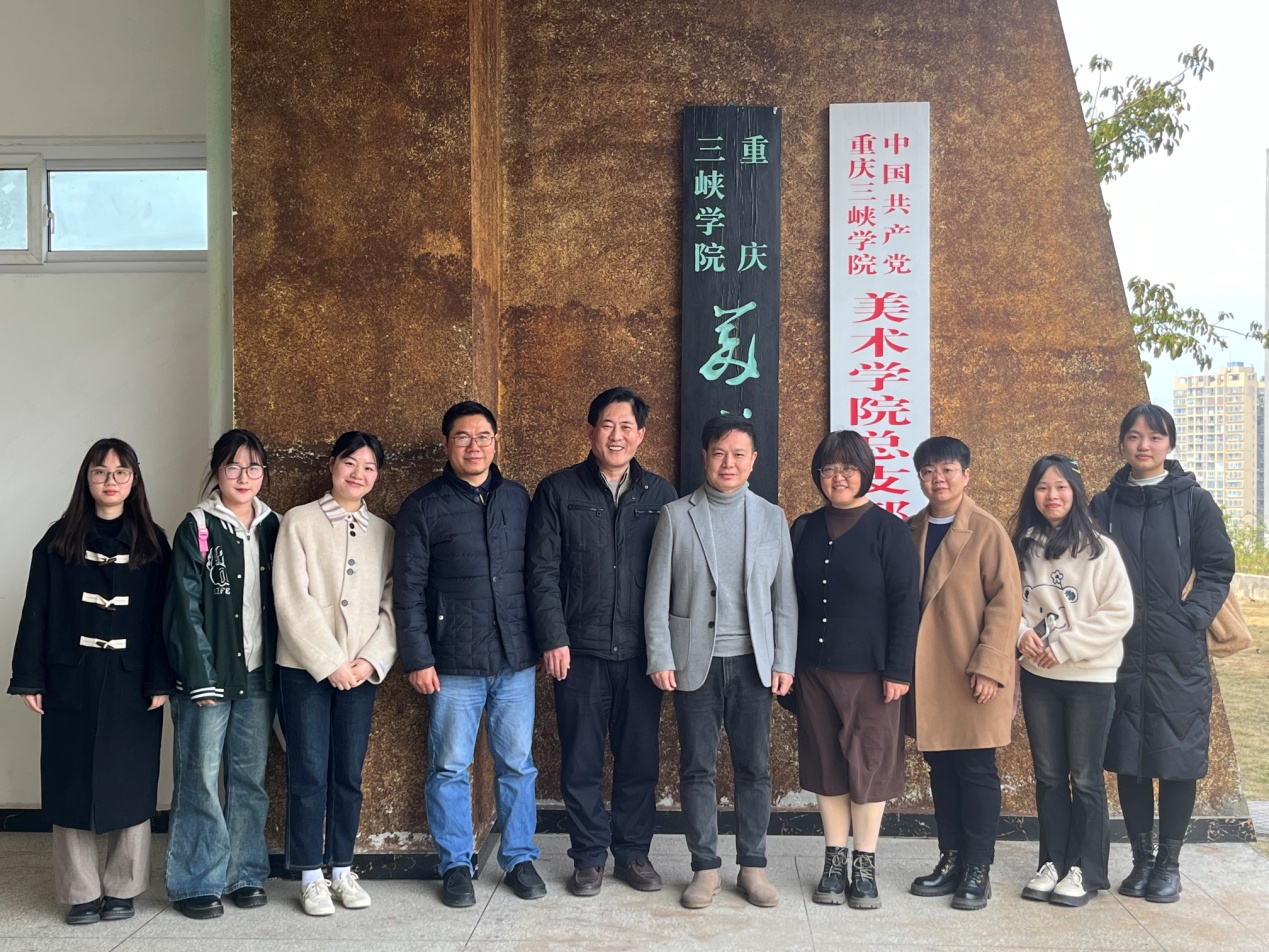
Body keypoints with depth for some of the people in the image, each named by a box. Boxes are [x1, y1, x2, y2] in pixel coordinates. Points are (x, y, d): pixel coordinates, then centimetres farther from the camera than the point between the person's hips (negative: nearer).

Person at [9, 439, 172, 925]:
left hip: (132, 682, 0)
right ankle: (82, 892, 14)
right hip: (70, 681, 1)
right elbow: (37, 611, 3)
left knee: (131, 784, 3)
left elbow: (162, 615, 1)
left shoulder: (151, 541, 5)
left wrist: (161, 680, -6)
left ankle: (122, 888, 16)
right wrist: (30, 678, -3)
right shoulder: (60, 539, 5)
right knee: (71, 784, 4)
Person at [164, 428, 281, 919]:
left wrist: (279, 667, 6)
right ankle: (197, 883, 9)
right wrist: (200, 677, -12)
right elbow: (185, 606, -8)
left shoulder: (270, 527, 10)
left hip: (257, 674, 4)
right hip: (209, 674, -4)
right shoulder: (198, 528, -4)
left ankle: (245, 874, 19)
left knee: (250, 778, 9)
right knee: (200, 778, -1)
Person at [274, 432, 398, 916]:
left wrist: (371, 661, -9)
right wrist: (330, 663, -12)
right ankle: (311, 877, 12)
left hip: (361, 671, 3)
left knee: (349, 773, 7)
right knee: (309, 772, 1)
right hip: (305, 669, -3)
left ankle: (342, 869, 19)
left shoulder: (384, 532, 9)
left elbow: (391, 605, 5)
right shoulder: (299, 522, -1)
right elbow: (292, 599, -8)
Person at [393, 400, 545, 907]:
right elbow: (408, 590, -2)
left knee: (518, 765, 9)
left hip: (516, 660, 3)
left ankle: (519, 859, 23)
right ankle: (456, 865, 19)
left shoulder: (519, 499, 9)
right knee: (450, 767, 5)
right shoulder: (424, 506, -1)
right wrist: (418, 658, -6)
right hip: (454, 664, -2)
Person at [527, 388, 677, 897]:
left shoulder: (661, 495, 7)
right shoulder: (558, 490, 2)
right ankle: (589, 857, 20)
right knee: (581, 761, 6)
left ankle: (633, 852, 24)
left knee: (639, 759, 8)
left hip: (641, 651, 1)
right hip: (580, 650, -1)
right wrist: (554, 639, -9)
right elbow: (543, 571, -1)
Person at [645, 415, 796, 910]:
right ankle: (705, 868, 16)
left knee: (754, 767, 5)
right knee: (697, 767, 4)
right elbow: (657, 594, 1)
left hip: (753, 662, 1)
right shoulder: (676, 516, 1)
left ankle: (753, 865, 18)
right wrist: (660, 658, -6)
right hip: (695, 661, -1)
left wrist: (784, 661, 0)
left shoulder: (772, 517, 6)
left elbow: (784, 596, 6)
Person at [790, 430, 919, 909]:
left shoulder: (889, 530, -4)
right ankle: (835, 861, 21)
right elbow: (791, 598, 10)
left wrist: (898, 670, -11)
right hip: (814, 670, 4)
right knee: (826, 766, 9)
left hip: (870, 672, -3)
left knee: (870, 765, 4)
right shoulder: (804, 530, 7)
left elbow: (906, 604, -6)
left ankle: (865, 865, 17)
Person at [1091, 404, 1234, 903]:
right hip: (1119, 652, 2)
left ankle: (1170, 862, 17)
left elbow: (1217, 569, 0)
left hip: (1178, 655, -2)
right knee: (1128, 759, 6)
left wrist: (1192, 618, -12)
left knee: (1178, 758, 3)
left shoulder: (1194, 501, 2)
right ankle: (1142, 858, 19)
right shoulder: (1103, 506, 8)